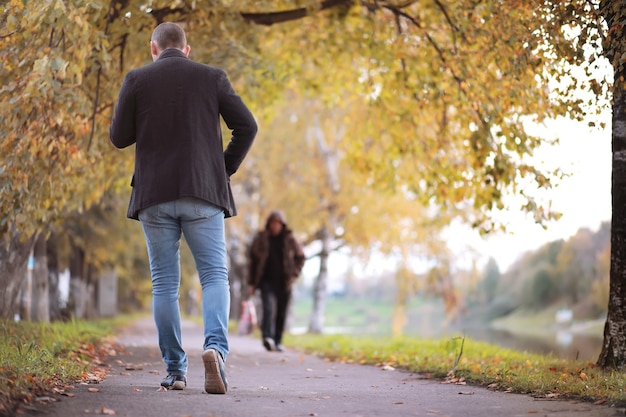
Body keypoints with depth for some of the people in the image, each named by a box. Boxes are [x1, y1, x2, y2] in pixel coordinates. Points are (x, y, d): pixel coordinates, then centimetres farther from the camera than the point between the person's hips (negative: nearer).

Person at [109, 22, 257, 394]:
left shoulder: (137, 80, 3)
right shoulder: (212, 77, 5)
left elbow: (119, 137, 4)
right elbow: (247, 126, -1)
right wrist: (227, 168, 9)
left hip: (154, 195, 1)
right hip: (203, 193, 0)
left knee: (165, 283, 7)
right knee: (215, 275, 2)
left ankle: (175, 370, 6)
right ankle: (216, 346, -23)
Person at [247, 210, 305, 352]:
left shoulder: (290, 240, 4)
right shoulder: (260, 239, 4)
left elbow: (300, 258, 14)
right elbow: (252, 260, 9)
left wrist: (294, 274, 1)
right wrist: (252, 282, 6)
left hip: (284, 283, 2)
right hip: (267, 281, -1)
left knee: (282, 313, 4)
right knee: (268, 307, -21)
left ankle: (277, 341, 14)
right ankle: (267, 337, -34)